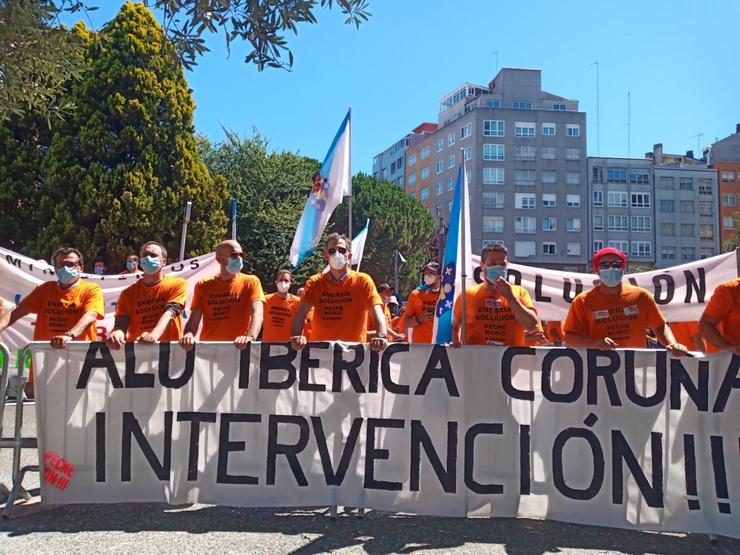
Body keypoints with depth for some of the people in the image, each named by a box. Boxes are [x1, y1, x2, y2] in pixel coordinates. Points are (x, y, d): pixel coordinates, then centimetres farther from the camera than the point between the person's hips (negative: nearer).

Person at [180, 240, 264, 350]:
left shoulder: (251, 282, 4)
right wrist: (188, 336, -16)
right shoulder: (203, 285, 11)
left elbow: (257, 313, -10)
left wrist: (250, 337, -28)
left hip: (239, 348, -2)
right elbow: (194, 321, 6)